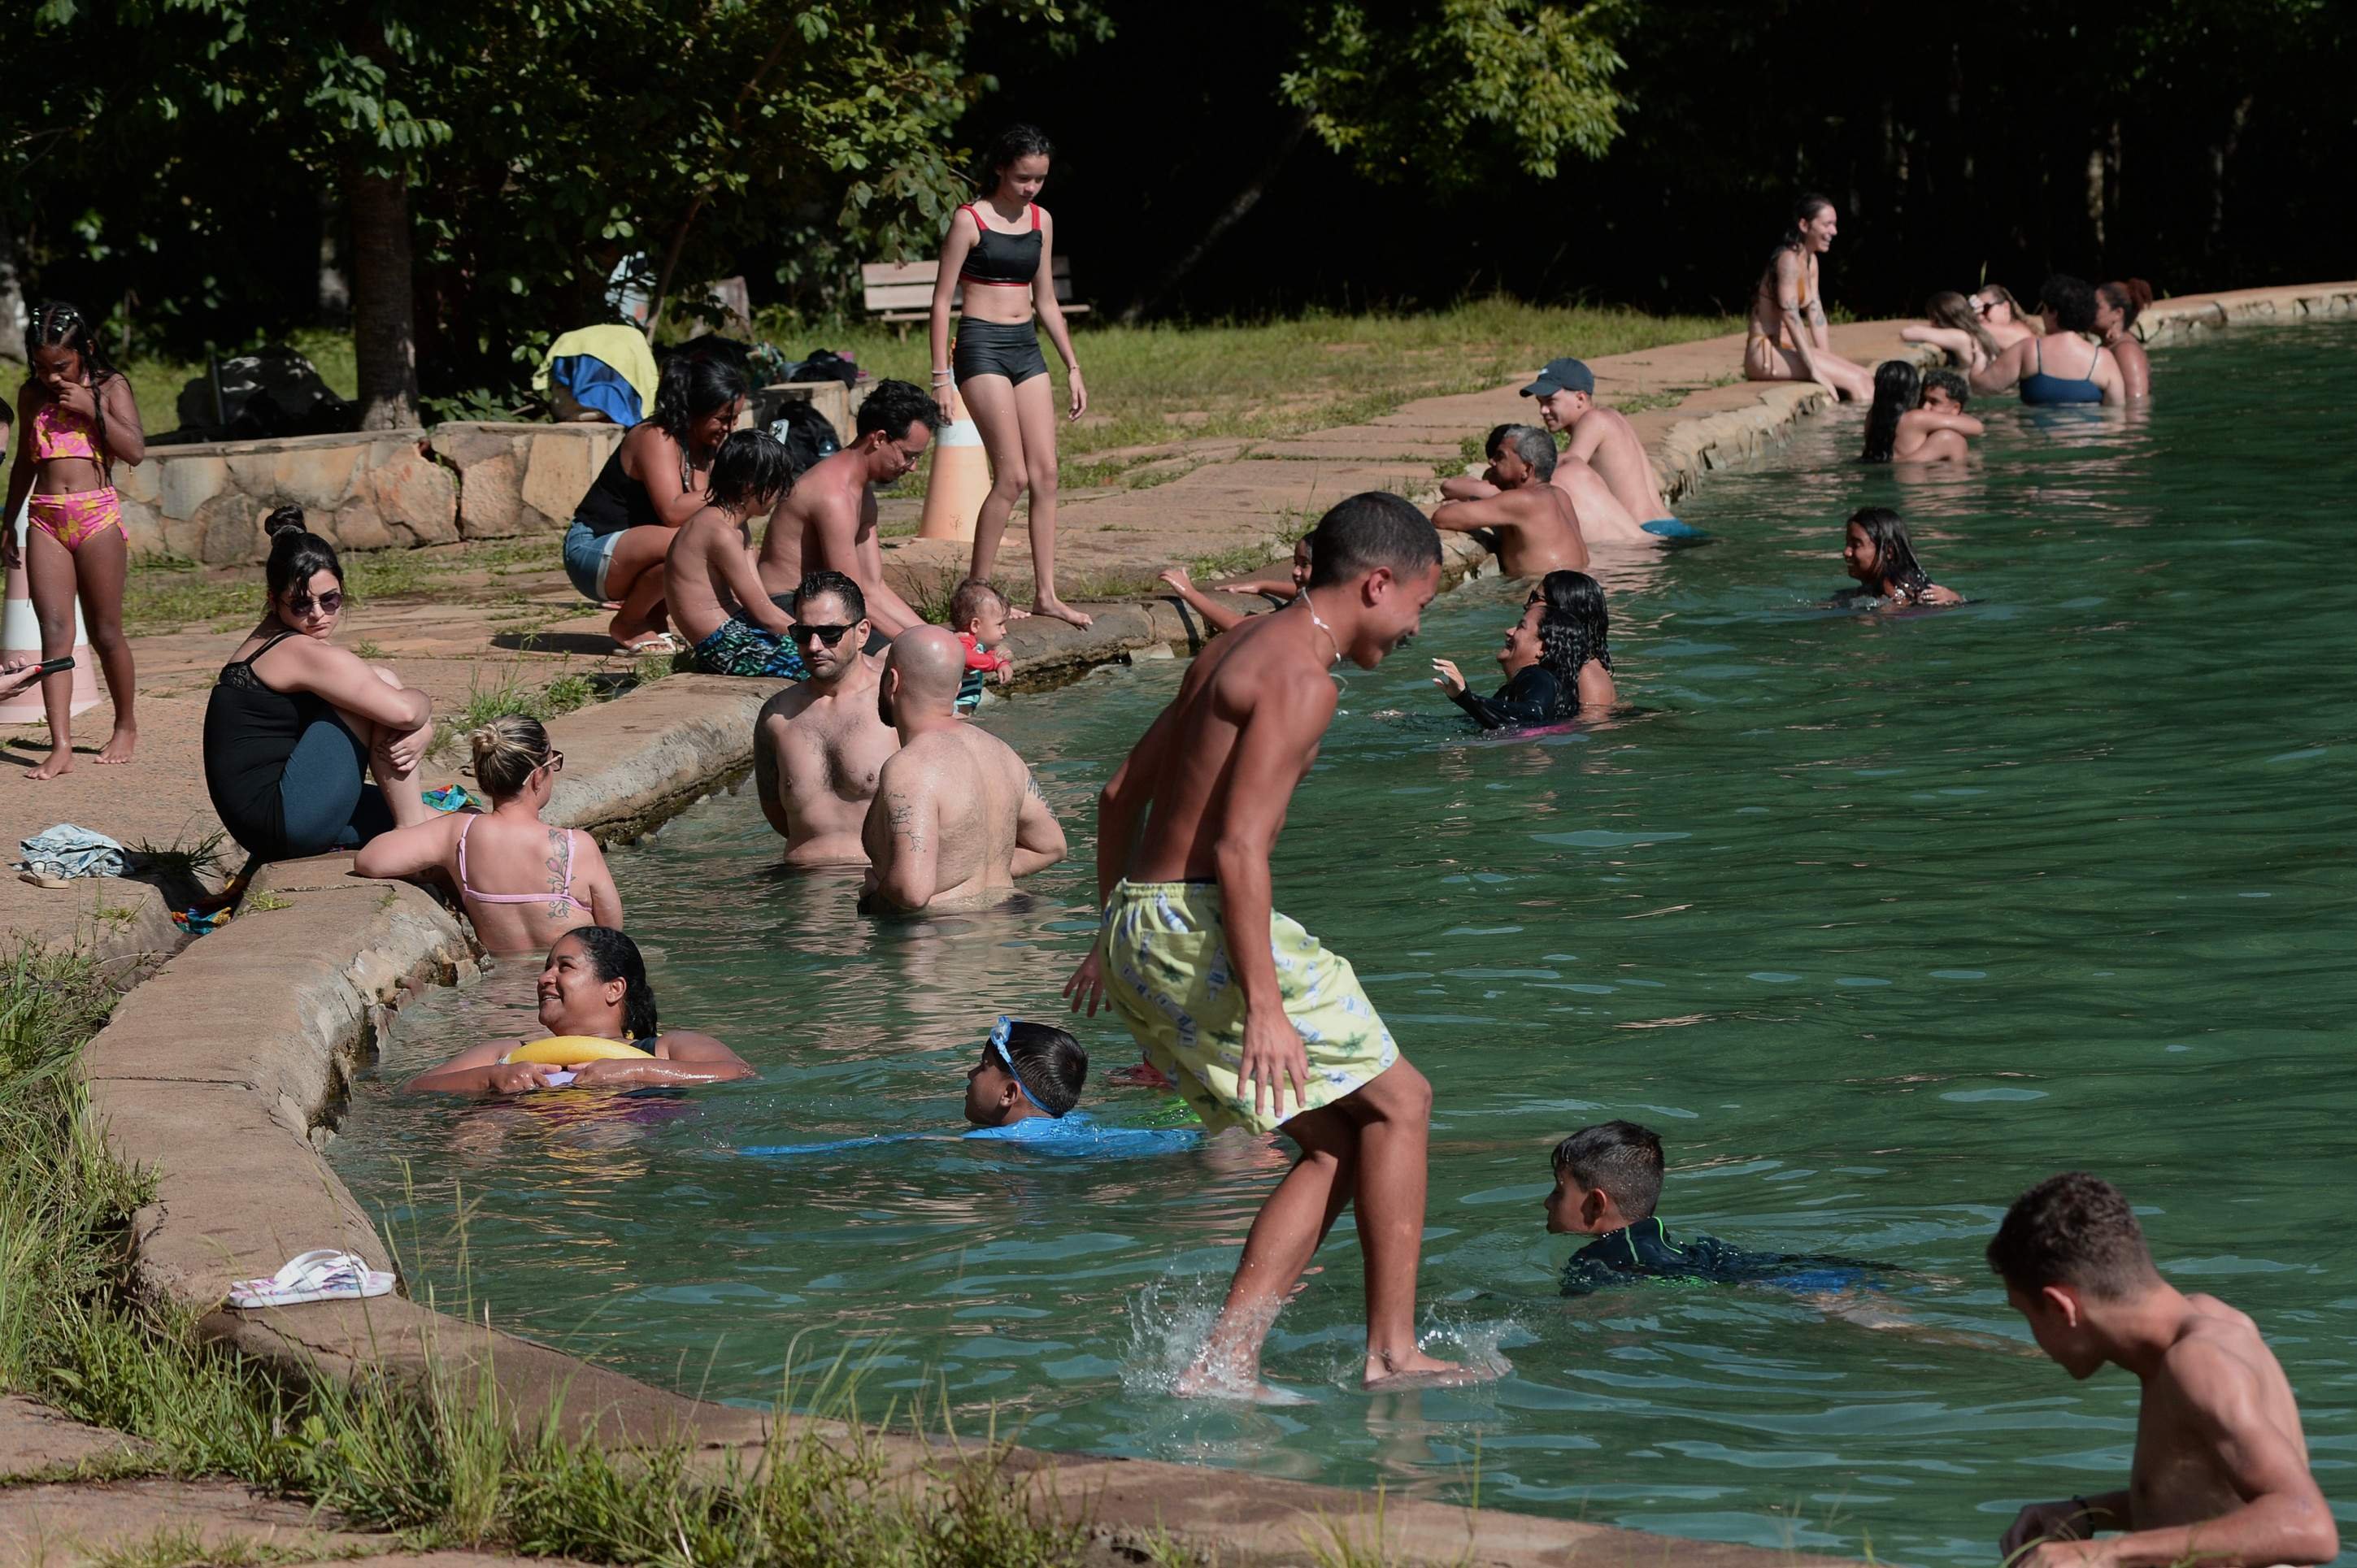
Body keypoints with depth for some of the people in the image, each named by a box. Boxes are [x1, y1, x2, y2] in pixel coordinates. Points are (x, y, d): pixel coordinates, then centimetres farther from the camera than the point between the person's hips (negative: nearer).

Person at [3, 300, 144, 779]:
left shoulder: (109, 387, 1)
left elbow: (135, 449, -9)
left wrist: (92, 408, -14)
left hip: (96, 515, -3)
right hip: (44, 519, 3)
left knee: (104, 631, 3)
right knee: (54, 631, -7)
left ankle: (126, 726, 24)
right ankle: (60, 745, -13)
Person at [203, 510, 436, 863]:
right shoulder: (304, 651, -15)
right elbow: (403, 711, -25)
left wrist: (419, 734, -11)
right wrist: (420, 700, -1)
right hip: (282, 818, -11)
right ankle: (414, 830, -9)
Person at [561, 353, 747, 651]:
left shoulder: (706, 447, 9)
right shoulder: (656, 439, -19)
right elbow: (672, 512, -31)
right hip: (591, 551, -9)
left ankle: (651, 614, 7)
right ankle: (628, 624, -10)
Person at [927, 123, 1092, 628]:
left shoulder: (1041, 221, 12)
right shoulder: (970, 219, -5)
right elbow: (942, 299, -6)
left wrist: (1072, 367, 18)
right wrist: (941, 375, -12)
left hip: (1027, 348, 6)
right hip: (982, 346, -6)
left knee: (1046, 474, 0)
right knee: (1013, 476, -12)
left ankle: (1045, 594, 3)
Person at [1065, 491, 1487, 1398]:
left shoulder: (1238, 650, 18)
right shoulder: (1300, 679, -13)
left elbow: (1121, 794, 25)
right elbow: (1238, 848, -22)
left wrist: (1114, 937, 32)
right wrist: (1264, 1007, -25)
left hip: (1141, 926, 10)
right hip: (1201, 929, -10)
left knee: (1338, 1142, 11)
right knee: (1397, 1101, 0)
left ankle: (1226, 1364, 3)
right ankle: (1392, 1351, -1)